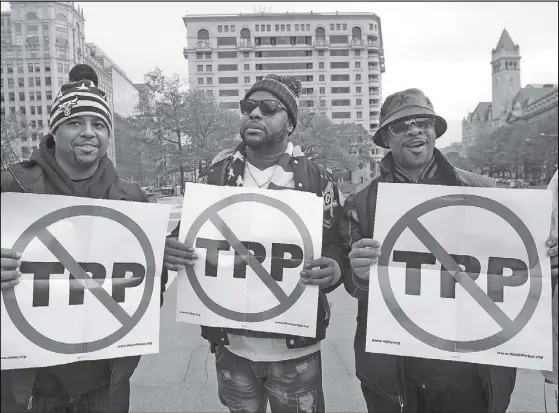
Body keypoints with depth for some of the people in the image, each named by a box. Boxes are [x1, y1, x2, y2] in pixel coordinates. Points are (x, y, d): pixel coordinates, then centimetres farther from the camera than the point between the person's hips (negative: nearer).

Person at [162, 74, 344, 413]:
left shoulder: (316, 178, -4)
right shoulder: (217, 174, 2)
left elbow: (337, 246, -3)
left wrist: (333, 270, -25)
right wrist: (172, 251, -17)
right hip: (230, 342, 3)